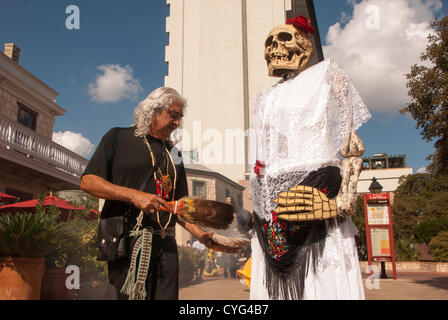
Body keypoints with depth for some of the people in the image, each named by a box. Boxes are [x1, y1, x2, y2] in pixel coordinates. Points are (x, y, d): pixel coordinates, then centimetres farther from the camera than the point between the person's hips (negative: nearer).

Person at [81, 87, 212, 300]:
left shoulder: (173, 153, 20)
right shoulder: (118, 137, 6)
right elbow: (88, 182, -4)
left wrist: (199, 233, 3)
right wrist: (134, 195, -15)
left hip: (165, 242, 5)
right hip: (127, 240, -5)